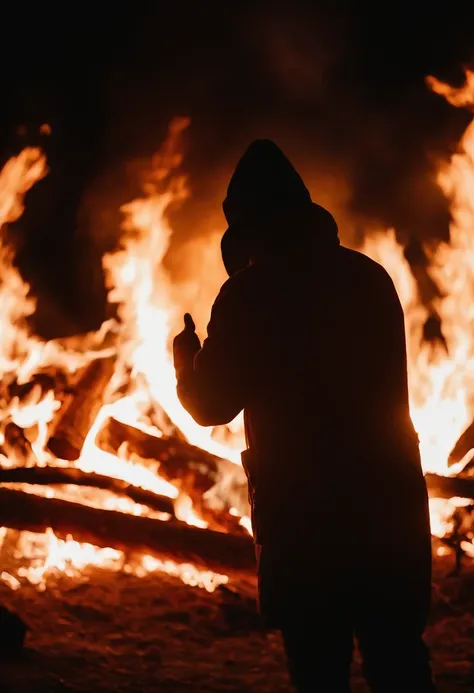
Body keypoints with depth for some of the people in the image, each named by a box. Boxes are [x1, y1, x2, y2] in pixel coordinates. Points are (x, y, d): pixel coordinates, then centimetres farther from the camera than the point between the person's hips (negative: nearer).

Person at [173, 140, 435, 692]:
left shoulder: (250, 293, -8)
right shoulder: (370, 278, 5)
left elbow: (211, 403, -3)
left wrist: (187, 357, 18)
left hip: (301, 508, -4)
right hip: (389, 499, 4)